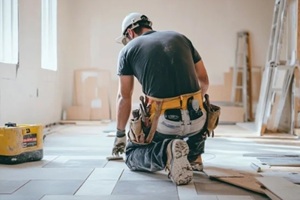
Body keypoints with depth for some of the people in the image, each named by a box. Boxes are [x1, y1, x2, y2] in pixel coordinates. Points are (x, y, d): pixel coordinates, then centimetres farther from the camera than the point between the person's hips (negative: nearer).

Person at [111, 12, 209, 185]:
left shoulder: (128, 49, 10)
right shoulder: (180, 38, 17)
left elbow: (124, 97, 12)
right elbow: (204, 81, 22)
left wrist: (120, 134, 25)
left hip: (164, 122, -4)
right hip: (196, 119, 4)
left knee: (132, 155, 22)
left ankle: (165, 152, -9)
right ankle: (194, 156, 26)